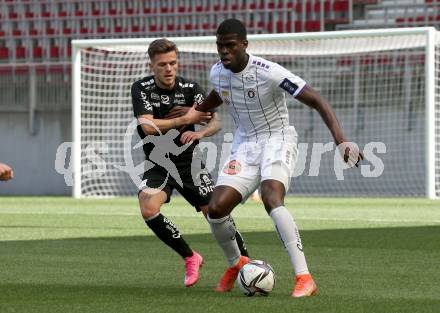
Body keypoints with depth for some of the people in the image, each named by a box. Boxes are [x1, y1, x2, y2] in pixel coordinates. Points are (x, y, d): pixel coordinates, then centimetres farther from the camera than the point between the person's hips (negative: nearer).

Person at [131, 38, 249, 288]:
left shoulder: (190, 89, -6)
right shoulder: (142, 89, -9)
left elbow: (217, 122, -15)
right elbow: (148, 126, -21)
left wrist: (200, 133, -37)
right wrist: (187, 119, -19)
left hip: (189, 164, 1)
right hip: (158, 165, -1)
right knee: (149, 210, -27)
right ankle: (190, 258, -8)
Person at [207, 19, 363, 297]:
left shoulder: (268, 72, -22)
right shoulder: (217, 73, -2)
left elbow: (316, 100, -22)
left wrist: (339, 137, -33)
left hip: (277, 140, -6)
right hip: (244, 146, 6)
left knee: (271, 199, -33)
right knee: (216, 209, -11)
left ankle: (305, 279, -33)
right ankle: (236, 264, 20)